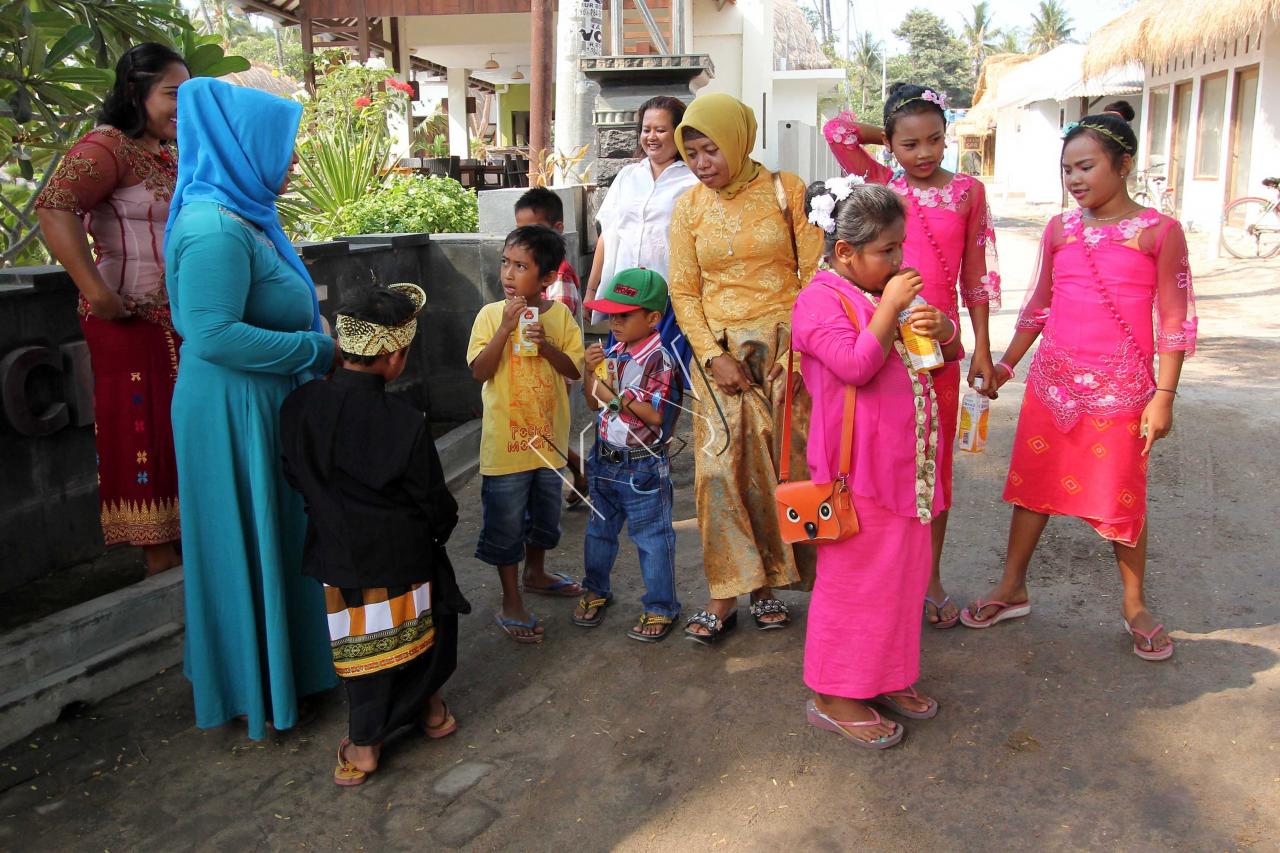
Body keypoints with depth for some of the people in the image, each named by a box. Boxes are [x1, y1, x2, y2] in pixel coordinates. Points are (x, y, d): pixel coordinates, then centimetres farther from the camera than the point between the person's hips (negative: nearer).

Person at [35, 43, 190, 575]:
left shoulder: (168, 154, 15)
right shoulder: (107, 147, -13)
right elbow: (54, 207, -26)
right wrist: (95, 292, -28)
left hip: (176, 316, 9)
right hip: (132, 318, -9)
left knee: (176, 430, 14)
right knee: (145, 433, -1)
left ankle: (178, 543, 27)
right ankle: (161, 560, 9)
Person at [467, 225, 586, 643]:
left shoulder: (560, 315, -2)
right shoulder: (491, 315, -9)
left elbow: (575, 369, -4)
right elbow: (479, 371, -16)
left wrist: (545, 345, -20)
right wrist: (506, 328, -24)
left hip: (549, 436, 3)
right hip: (505, 440, -3)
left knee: (544, 514, 22)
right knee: (506, 525, 5)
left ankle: (536, 573, 46)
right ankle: (511, 602, 19)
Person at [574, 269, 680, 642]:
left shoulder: (657, 359, -17)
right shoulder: (613, 354, 5)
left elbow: (655, 415, -24)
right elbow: (593, 403, 11)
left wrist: (615, 395, -22)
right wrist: (590, 371, -6)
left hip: (642, 467, -7)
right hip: (605, 460, 7)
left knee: (652, 538, 5)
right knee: (599, 530, 21)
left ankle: (661, 608, 19)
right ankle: (595, 590, 40)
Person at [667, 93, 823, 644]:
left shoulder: (785, 190, -1)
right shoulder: (689, 207, 5)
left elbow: (815, 273, -2)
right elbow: (684, 292, 4)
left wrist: (800, 347, -10)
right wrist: (713, 356, -8)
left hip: (784, 344, -1)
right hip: (719, 350, 1)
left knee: (778, 466, 2)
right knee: (720, 468, -4)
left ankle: (768, 583, 17)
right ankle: (725, 596, 4)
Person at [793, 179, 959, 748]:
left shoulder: (892, 292, 15)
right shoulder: (820, 300, -11)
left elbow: (949, 355, 20)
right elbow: (856, 365, -25)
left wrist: (942, 329, -2)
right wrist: (891, 308, -21)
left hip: (907, 463, 9)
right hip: (856, 468, -8)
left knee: (904, 572, 16)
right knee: (853, 578, 0)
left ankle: (886, 675, 33)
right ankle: (834, 695, 15)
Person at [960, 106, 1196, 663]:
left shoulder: (1159, 231, -4)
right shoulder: (1060, 230, 6)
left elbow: (1175, 321, -4)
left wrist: (1164, 395, -9)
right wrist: (1004, 366, 14)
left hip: (1121, 387, -3)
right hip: (1051, 380, 4)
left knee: (1121, 497, 5)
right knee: (1033, 484, 10)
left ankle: (1135, 605, 25)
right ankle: (1012, 590, 25)